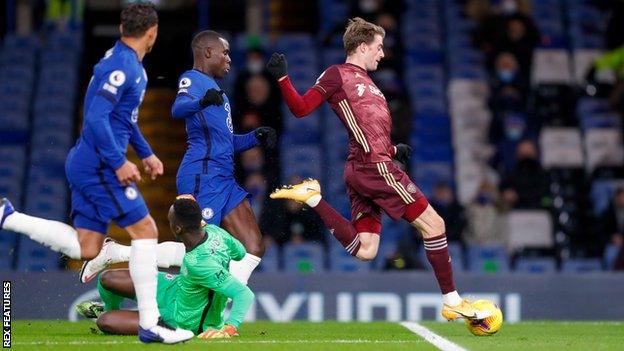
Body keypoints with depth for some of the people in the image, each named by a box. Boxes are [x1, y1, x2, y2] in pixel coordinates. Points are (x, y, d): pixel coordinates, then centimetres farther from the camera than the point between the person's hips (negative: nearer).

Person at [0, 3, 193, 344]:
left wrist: (145, 153, 27)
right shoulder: (121, 66, -18)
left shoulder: (132, 66, 15)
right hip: (98, 165, -10)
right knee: (145, 229, -7)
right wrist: (119, 163, -24)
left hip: (86, 163, 10)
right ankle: (149, 324, -6)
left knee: (85, 248, 8)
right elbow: (96, 117, -26)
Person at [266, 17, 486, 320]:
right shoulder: (338, 75, -1)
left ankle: (314, 199, 3)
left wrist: (393, 151, 17)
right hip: (375, 167, -9)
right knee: (432, 223, -4)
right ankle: (452, 301, 0)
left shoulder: (365, 82, 25)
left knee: (364, 250, 2)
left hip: (359, 170, 9)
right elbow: (301, 108, -6)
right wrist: (282, 78, -18)